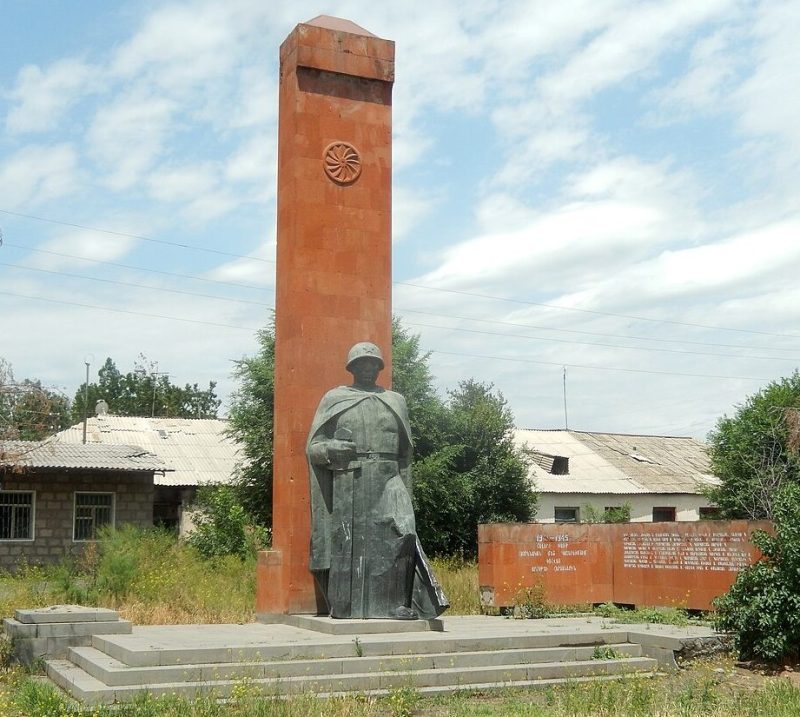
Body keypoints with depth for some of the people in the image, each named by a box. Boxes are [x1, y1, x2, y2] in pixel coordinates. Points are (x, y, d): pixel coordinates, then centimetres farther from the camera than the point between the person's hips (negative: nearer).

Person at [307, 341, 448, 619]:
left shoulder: (396, 401, 16)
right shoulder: (334, 399, 11)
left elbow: (404, 453, 16)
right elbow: (313, 447, 7)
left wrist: (406, 493, 9)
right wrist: (333, 448, -15)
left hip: (386, 482, 1)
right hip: (347, 485, -1)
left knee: (401, 533, -18)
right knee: (347, 543, -2)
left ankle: (400, 603, -15)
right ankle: (344, 607, 9)